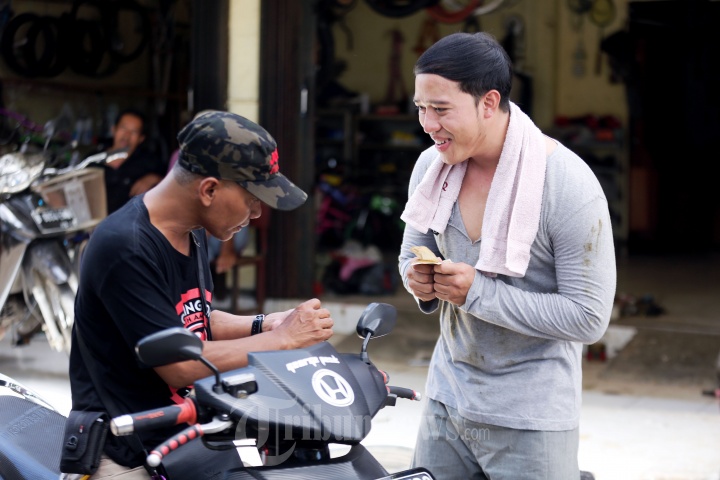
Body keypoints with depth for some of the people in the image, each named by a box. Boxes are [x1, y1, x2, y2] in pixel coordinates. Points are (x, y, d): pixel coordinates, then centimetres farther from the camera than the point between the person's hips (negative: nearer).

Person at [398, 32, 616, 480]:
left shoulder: (568, 184, -18)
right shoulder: (431, 165, 0)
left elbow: (589, 318, -19)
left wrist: (478, 292, -24)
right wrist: (419, 282, -8)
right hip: (447, 400, 6)